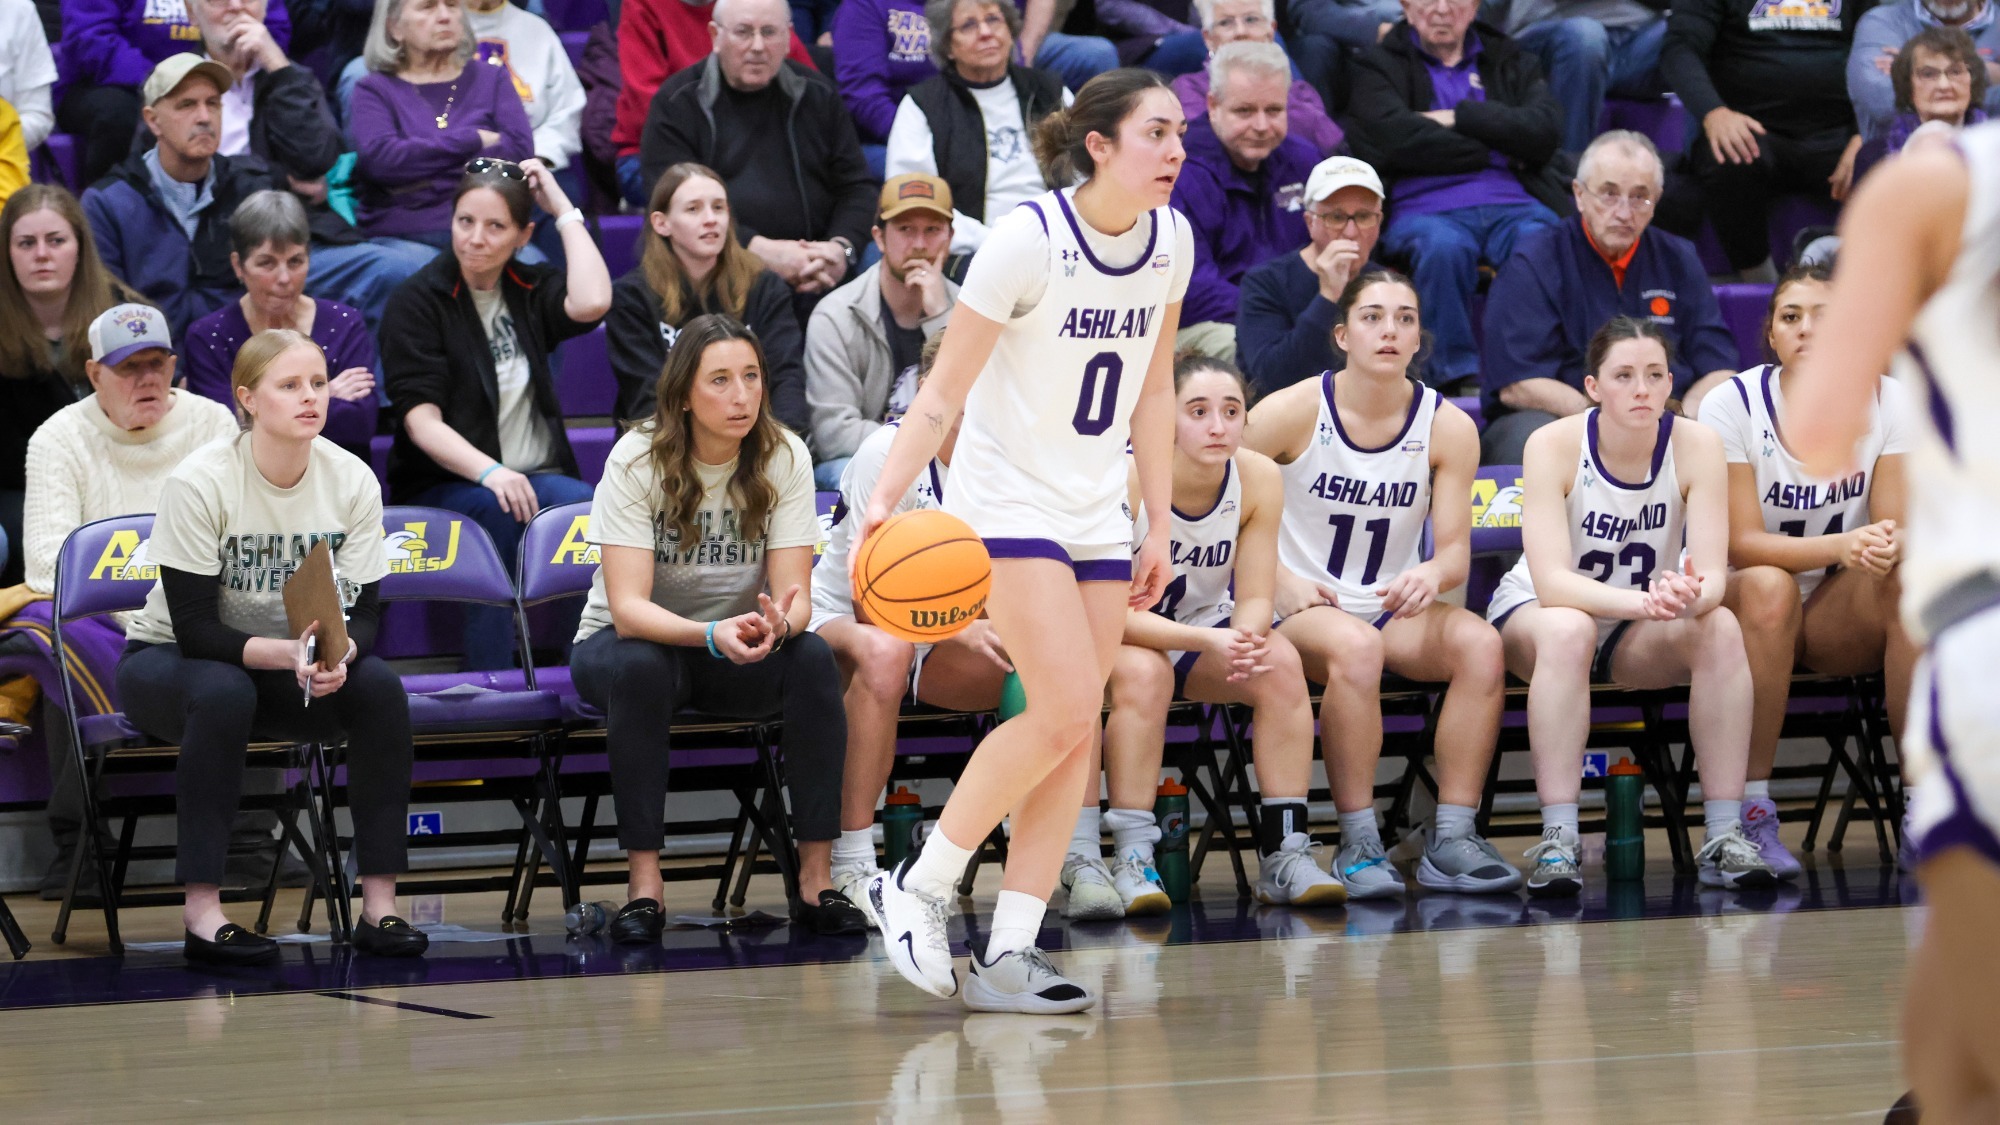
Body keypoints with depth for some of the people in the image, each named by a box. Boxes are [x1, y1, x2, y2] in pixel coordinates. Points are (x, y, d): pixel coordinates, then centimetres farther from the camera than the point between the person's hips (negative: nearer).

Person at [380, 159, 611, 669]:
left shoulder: (530, 290, 14)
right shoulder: (417, 301, 2)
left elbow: (590, 304, -11)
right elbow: (421, 419, -10)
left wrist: (565, 210, 0)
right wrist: (489, 473, -28)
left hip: (538, 478, 3)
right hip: (445, 486, -3)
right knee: (495, 508, -37)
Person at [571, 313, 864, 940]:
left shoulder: (784, 458, -12)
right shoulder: (638, 460, -20)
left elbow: (795, 597, -16)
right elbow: (628, 607, -27)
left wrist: (777, 625, -41)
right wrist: (712, 635, -46)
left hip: (741, 653, 2)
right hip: (624, 640, -2)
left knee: (812, 659, -29)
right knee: (639, 667, -37)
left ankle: (816, 880, -25)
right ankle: (643, 884, -31)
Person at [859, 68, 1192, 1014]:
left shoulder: (1170, 241, 2)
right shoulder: (1028, 239, -18)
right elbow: (945, 389, -16)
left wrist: (1161, 527, 13)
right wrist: (883, 499, -26)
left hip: (1095, 513, 7)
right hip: (1005, 501, -7)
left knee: (1074, 732, -1)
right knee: (1066, 712, -18)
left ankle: (1007, 952, 2)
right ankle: (917, 887, -3)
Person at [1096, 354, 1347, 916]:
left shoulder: (1259, 479, -15)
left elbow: (1254, 599, -12)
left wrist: (1246, 638, -37)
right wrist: (1208, 642, -39)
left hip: (1205, 629, 4)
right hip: (1119, 637, -4)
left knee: (1281, 663, -24)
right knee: (1143, 671, -36)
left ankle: (1285, 853, -20)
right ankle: (1130, 861, -32)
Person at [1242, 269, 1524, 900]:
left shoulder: (1448, 428, -1)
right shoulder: (1292, 413, -8)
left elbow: (1456, 551, -2)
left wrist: (1432, 573, -27)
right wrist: (1280, 581, -16)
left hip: (1395, 611, 3)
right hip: (1300, 611, -3)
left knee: (1480, 642, -27)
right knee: (1356, 644, -37)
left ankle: (1451, 840, -25)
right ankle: (1358, 847, -31)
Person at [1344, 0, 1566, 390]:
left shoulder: (1510, 61, 24)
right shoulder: (1379, 66, 17)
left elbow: (1545, 131, 5)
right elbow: (1396, 139, -4)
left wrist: (1460, 118, -1)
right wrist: (1493, 152, 0)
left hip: (1514, 204, 2)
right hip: (1424, 208, -2)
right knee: (1443, 247, -38)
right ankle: (1456, 376, -34)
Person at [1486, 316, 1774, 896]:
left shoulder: (1696, 445, -16)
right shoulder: (1555, 445, -23)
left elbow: (1714, 574, -21)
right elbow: (1552, 582, -31)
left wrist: (1689, 596, -46)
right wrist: (1645, 602, -48)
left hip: (1642, 631, 3)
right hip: (1534, 614, -3)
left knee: (1720, 629, -28)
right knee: (1567, 630, -37)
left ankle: (1724, 837, -27)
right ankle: (1557, 843, -38)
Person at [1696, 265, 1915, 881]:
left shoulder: (1889, 402, -6)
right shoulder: (1732, 405, -13)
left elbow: (1896, 529, -10)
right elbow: (1742, 543, -18)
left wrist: (1887, 545, -36)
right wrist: (1842, 546, -35)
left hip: (1843, 621, 2)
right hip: (1743, 604, -2)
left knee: (1907, 575, -31)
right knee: (1769, 587, -37)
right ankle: (1752, 814, -31)